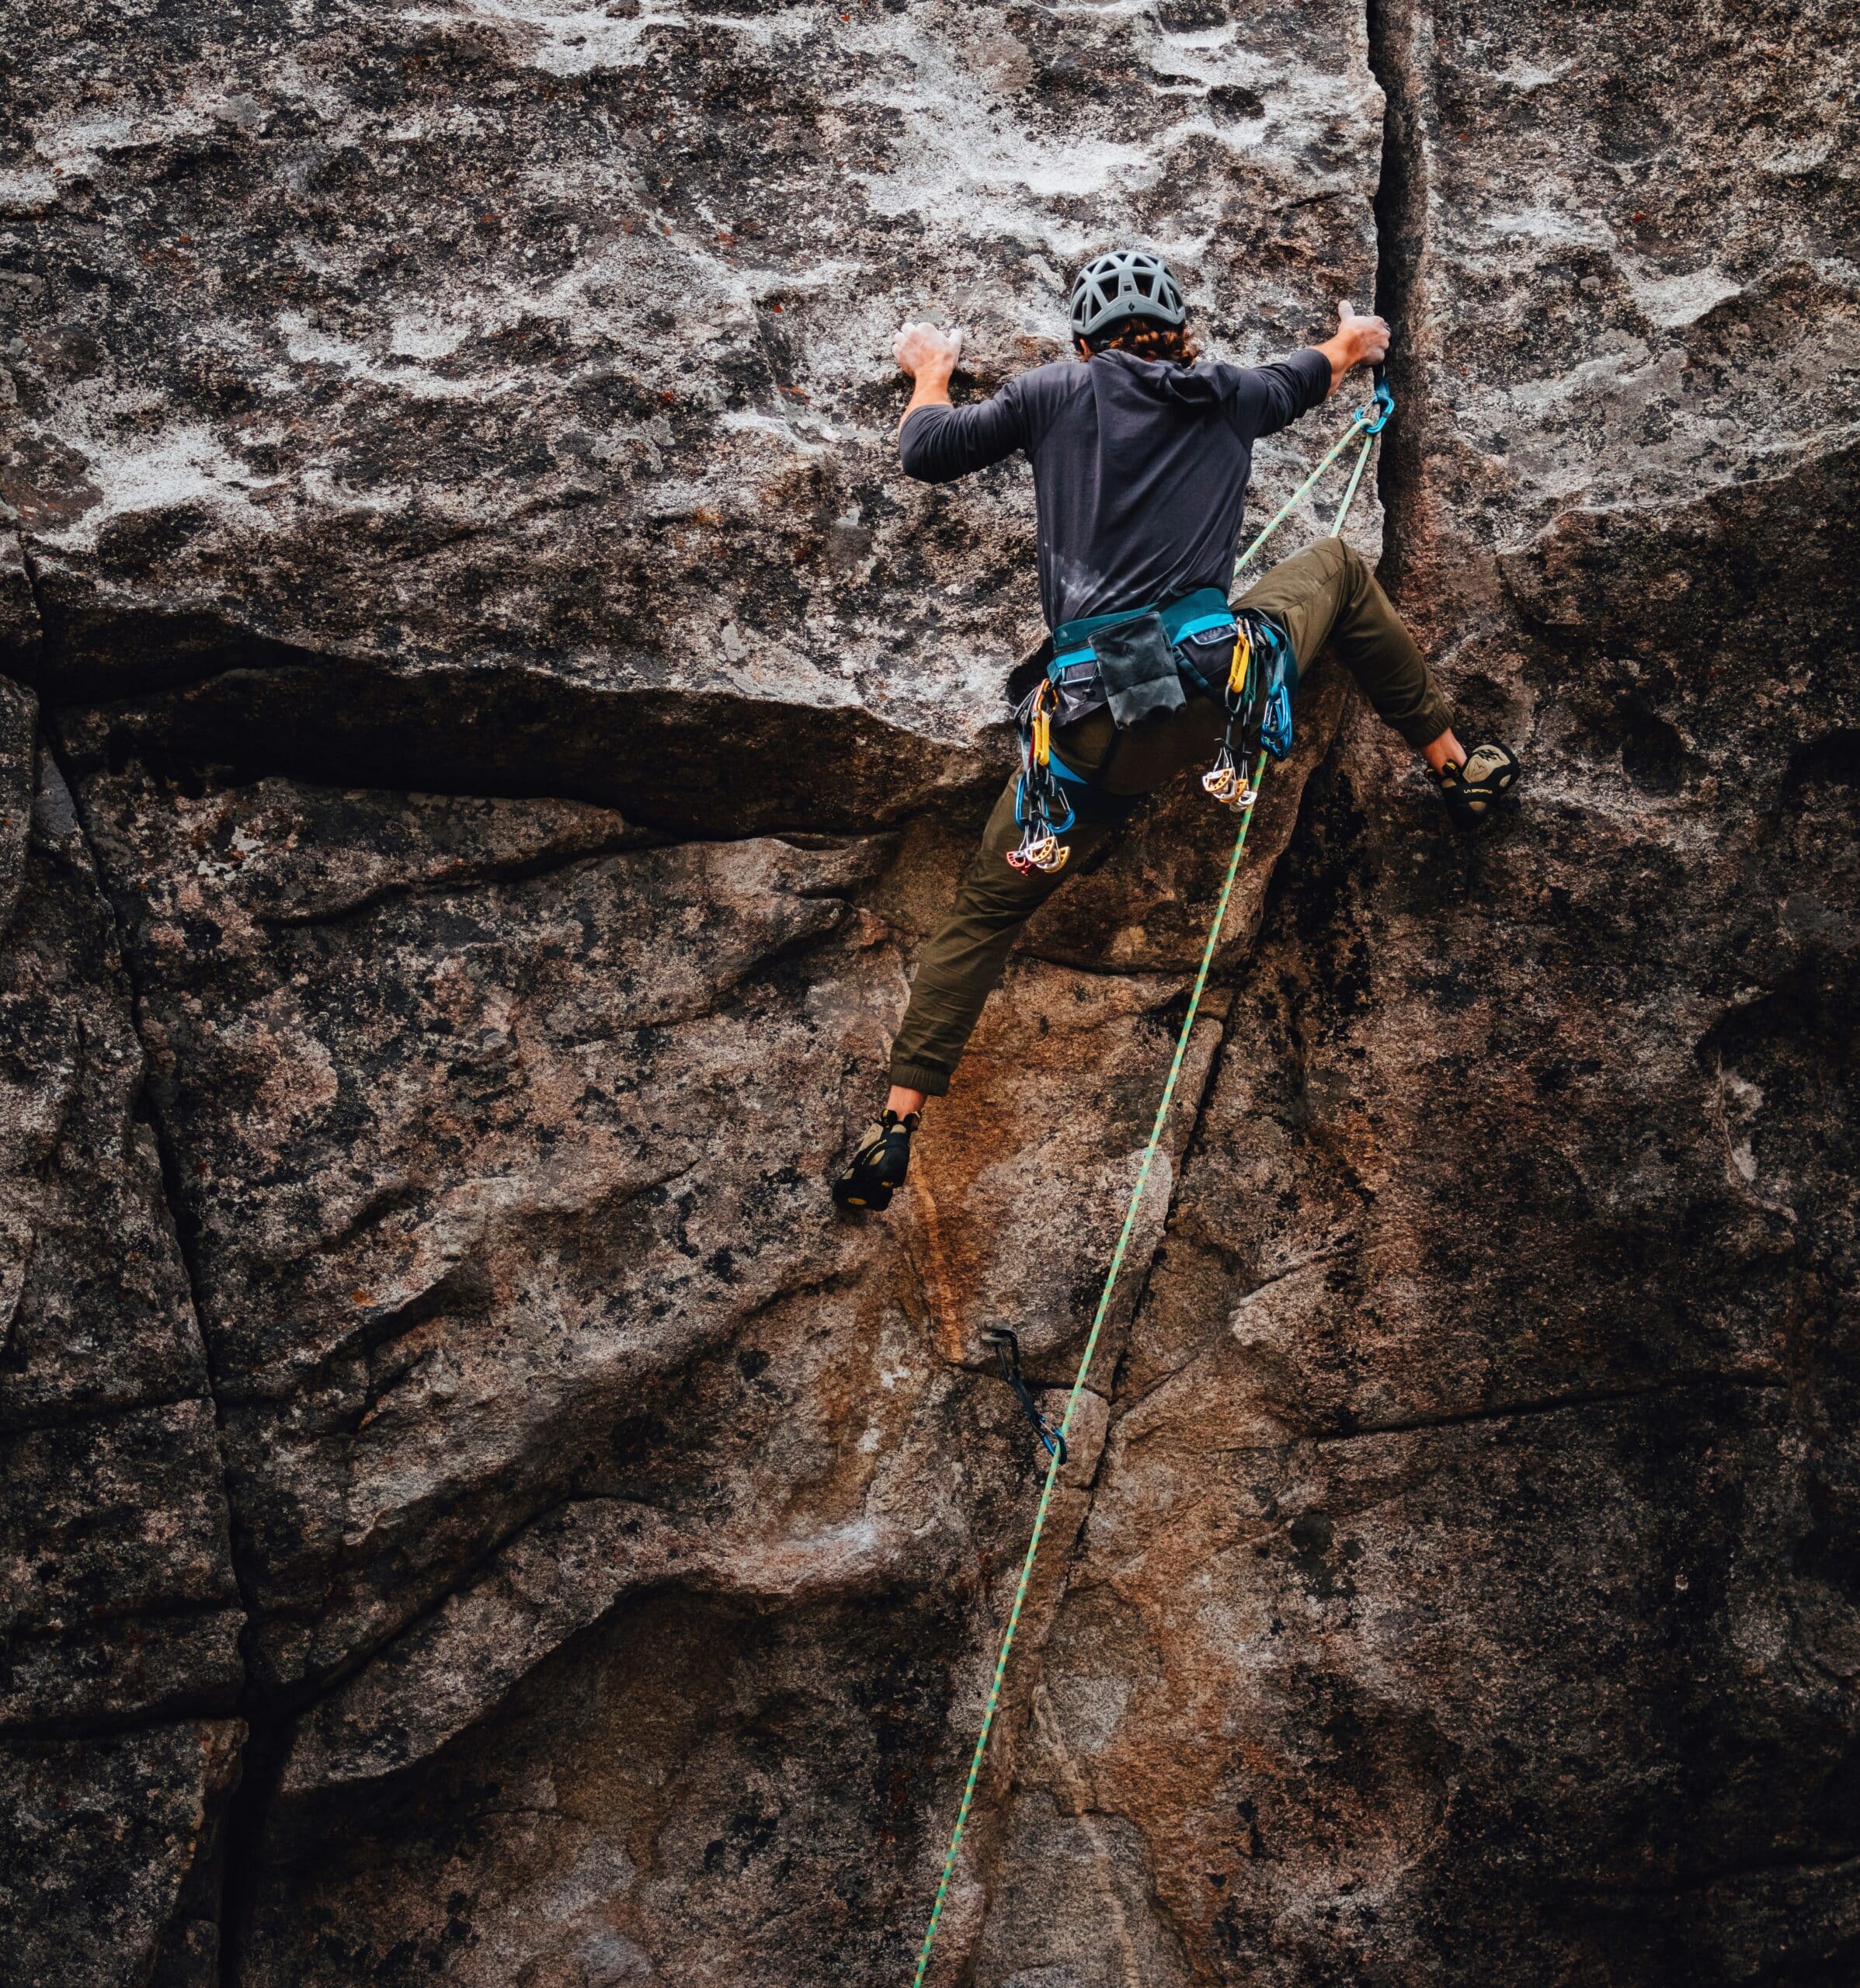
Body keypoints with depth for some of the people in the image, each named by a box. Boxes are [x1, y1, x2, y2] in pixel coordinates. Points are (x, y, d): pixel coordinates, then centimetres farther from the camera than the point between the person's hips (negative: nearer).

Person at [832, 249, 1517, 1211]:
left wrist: (930, 374, 38)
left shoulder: (1057, 392, 9)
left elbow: (924, 452, 15)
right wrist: (1354, 342, 63)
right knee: (1335, 564, 31)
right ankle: (1454, 766, 36)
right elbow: (1304, 378, 38)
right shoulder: (1229, 395, 15)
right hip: (1225, 688, 1)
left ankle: (896, 1126, 11)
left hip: (1094, 731, -1)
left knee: (985, 908, 17)